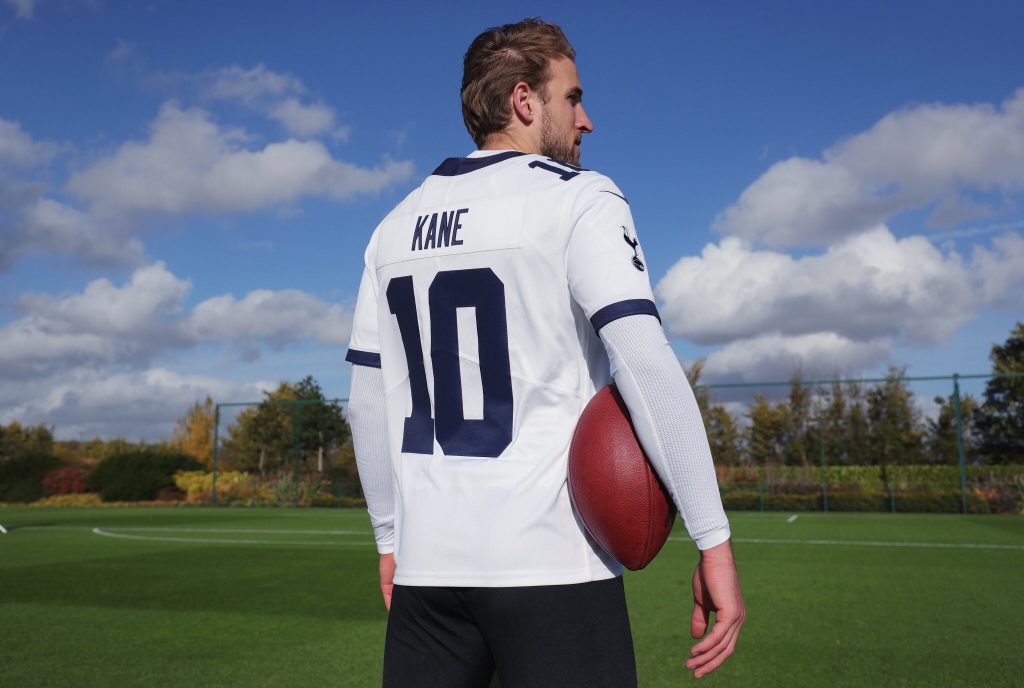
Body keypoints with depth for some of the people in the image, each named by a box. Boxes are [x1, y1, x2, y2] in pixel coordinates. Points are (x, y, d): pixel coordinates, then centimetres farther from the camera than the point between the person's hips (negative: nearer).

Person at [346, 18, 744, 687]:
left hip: (428, 563, 6)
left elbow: (368, 402, 12)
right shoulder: (579, 198, -4)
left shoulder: (395, 226, 11)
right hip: (552, 563, -5)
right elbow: (647, 364, -16)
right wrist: (715, 540, -12)